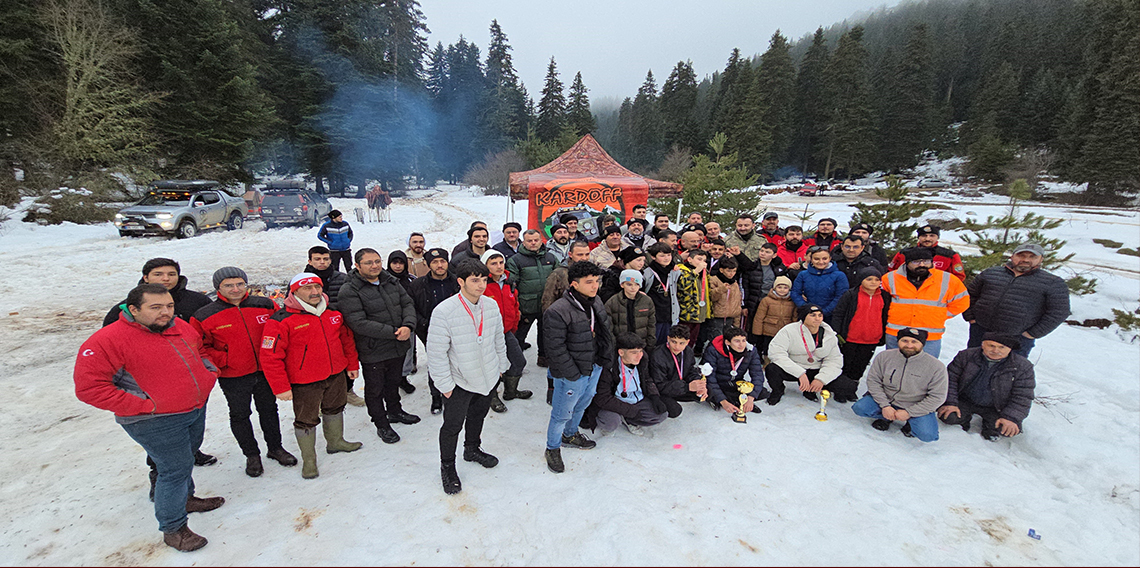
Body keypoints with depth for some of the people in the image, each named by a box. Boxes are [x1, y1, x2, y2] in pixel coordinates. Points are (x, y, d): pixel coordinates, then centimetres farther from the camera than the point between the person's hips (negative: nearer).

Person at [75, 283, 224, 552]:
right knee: (175, 468, 0)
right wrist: (143, 406, -22)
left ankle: (185, 498, 47)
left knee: (186, 458, 24)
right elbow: (88, 386, -20)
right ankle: (173, 529, 18)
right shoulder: (108, 340, -19)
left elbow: (201, 352, 21)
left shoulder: (182, 327, 1)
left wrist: (209, 374, 5)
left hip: (196, 409, 7)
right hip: (156, 422, -7)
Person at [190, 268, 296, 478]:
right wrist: (222, 361, -14)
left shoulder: (266, 305, -5)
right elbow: (198, 347, -4)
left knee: (269, 409, 16)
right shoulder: (204, 316, -10)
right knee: (240, 415, 12)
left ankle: (275, 448, 33)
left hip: (265, 371, 2)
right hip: (233, 377, -2)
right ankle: (251, 455, 30)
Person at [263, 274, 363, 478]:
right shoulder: (282, 321, -17)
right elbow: (270, 357, -16)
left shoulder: (333, 313, 1)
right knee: (306, 420, 9)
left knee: (335, 409, 23)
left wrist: (352, 364, 16)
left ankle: (335, 441, 45)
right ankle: (309, 460, 27)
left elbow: (347, 337, 14)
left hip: (336, 375, 6)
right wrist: (281, 387, -16)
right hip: (304, 383, -5)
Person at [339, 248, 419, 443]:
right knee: (375, 389, 13)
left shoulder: (391, 281, 2)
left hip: (399, 347, 6)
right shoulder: (349, 291, -18)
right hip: (372, 352, -6)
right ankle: (381, 424, 33)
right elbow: (359, 323, -25)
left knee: (394, 381, 26)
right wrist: (393, 332, -26)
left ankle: (395, 411, 49)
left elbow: (408, 304, 3)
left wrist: (408, 326, -18)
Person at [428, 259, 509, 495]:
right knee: (452, 425, 9)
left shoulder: (491, 305, -8)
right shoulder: (444, 312, -24)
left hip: (488, 377, 5)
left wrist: (501, 366, 13)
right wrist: (445, 385, -14)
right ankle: (447, 467, 34)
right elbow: (436, 353, -18)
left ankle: (472, 449, 51)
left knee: (478, 415, 25)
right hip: (460, 381, -5)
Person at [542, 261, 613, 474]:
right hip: (571, 374, -8)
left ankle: (570, 434, 53)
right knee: (562, 413, 9)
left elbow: (605, 330, 14)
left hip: (595, 368, 8)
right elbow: (555, 348, -23)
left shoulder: (596, 302, 1)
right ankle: (553, 448, 33)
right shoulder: (557, 312, -26)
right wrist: (573, 374, -19)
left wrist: (605, 358, 8)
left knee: (582, 404, 27)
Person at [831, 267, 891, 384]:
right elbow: (837, 314, -5)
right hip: (850, 340, -3)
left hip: (872, 342, 3)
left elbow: (885, 317, 16)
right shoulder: (850, 295, -6)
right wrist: (836, 333, -11)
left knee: (859, 369, 11)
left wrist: (883, 337, 15)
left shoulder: (885, 296, 6)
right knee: (846, 366, 8)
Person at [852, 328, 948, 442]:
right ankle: (886, 418, 9)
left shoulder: (936, 366, -14)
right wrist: (885, 406, -16)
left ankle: (911, 423, 9)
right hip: (886, 400, 2)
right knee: (860, 408, -21)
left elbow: (937, 397, -11)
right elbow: (873, 381, -5)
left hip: (916, 408, -2)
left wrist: (909, 412, -16)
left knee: (927, 435, -26)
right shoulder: (884, 356, -9)